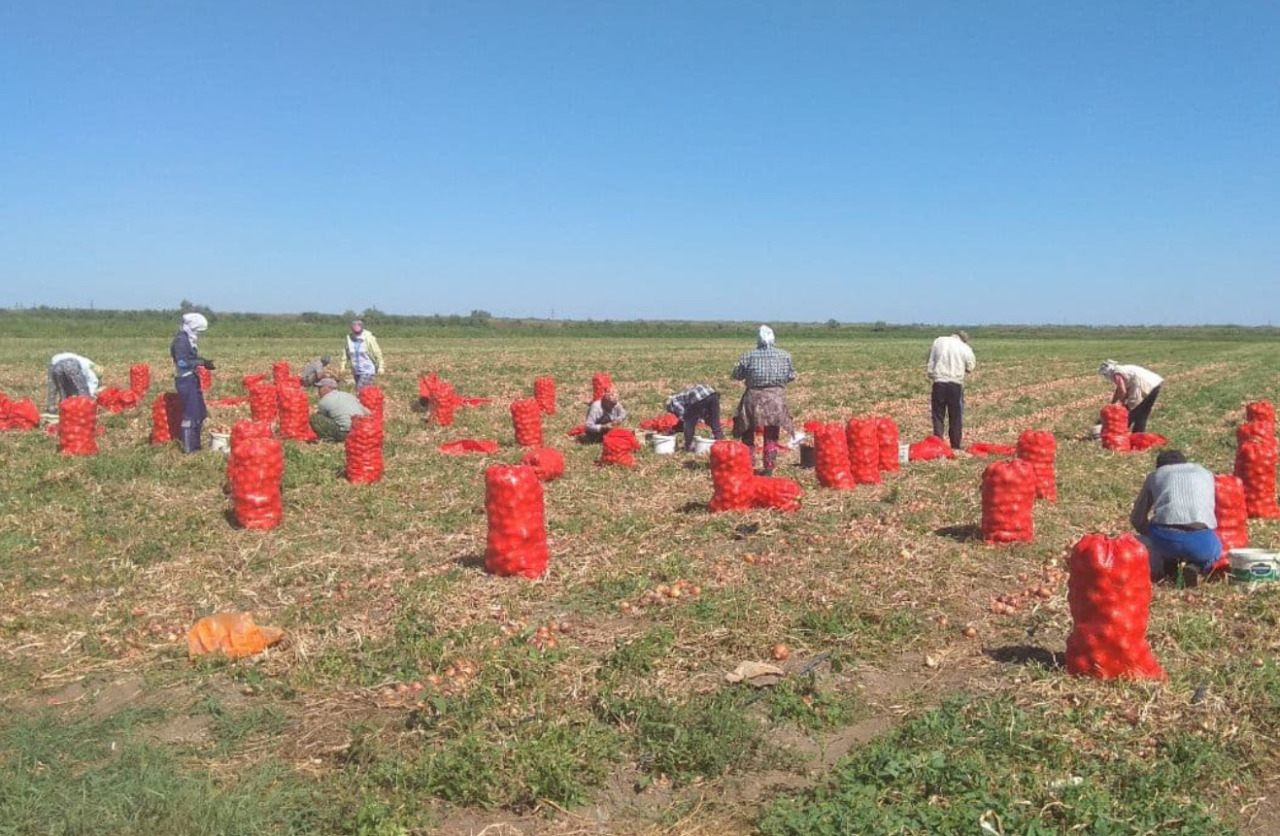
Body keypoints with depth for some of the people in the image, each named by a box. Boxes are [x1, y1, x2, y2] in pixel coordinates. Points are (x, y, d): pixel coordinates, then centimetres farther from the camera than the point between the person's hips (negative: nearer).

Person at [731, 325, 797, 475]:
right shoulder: (784, 355, 2)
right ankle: (769, 467, 6)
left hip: (754, 397, -1)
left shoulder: (749, 356, -4)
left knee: (748, 434, 13)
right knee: (771, 436, 10)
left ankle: (748, 465, 12)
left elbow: (736, 375, 3)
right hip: (776, 397, 1)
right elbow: (791, 376, 9)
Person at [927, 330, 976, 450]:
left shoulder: (938, 341, 2)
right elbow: (970, 367, 8)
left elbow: (930, 363, 6)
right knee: (956, 418, 9)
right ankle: (955, 447, 11)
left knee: (938, 416, 7)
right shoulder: (965, 348, -2)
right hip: (956, 384, -1)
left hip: (939, 383, 1)